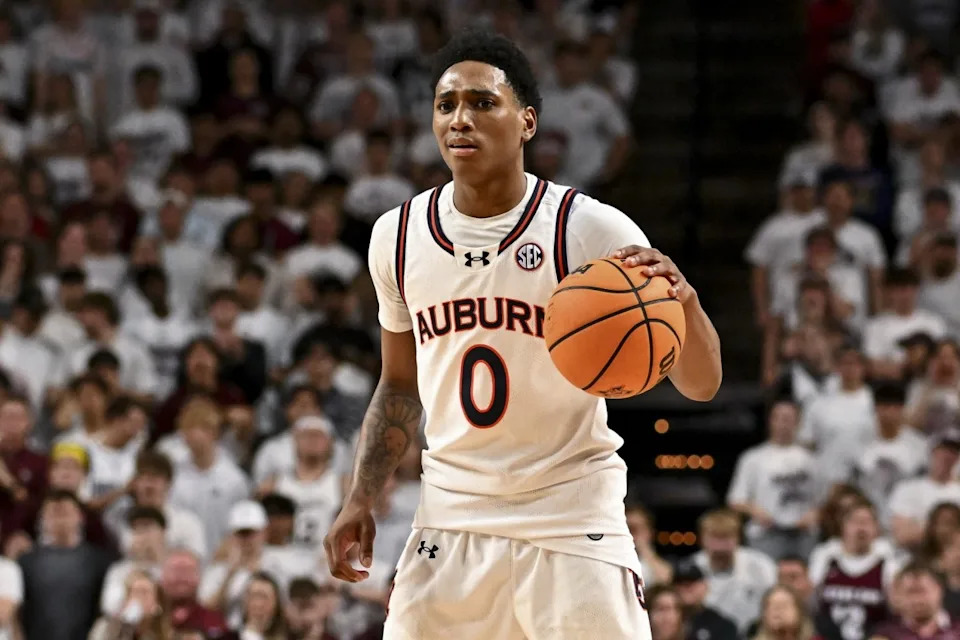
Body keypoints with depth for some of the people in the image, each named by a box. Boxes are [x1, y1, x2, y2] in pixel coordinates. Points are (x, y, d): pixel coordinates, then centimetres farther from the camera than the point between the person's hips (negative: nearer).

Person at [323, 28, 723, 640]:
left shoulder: (593, 231, -11)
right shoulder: (398, 236, 2)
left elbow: (700, 384, -11)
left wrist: (683, 301, -32)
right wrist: (362, 497, 5)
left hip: (571, 517, -3)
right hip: (452, 518, 3)